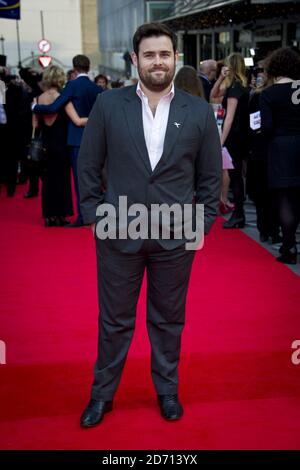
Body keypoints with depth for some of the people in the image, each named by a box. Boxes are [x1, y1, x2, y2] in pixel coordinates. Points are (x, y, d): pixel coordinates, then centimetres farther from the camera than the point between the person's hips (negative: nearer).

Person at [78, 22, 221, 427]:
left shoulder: (200, 112, -1)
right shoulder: (108, 105, -2)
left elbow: (211, 175, 5)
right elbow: (88, 166, 2)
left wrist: (203, 223, 0)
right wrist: (94, 216, -2)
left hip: (177, 237, 1)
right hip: (119, 234, 0)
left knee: (169, 320, 15)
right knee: (114, 320, 12)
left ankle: (167, 390, 35)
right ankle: (102, 394, 30)